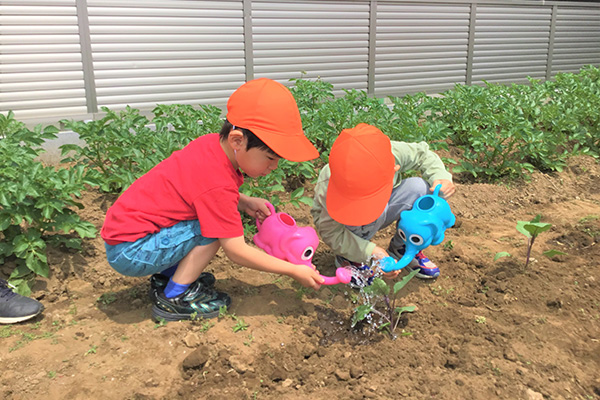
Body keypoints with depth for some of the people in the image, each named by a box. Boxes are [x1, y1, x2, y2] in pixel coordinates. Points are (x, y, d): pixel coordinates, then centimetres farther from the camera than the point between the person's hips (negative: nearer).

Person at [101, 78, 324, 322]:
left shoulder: (212, 143, -4)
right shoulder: (217, 184, -28)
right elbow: (236, 251, -22)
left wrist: (244, 202, 3)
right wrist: (294, 271, -16)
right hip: (128, 252, -9)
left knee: (216, 213, 7)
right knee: (215, 230, -18)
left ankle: (165, 278, 15)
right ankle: (173, 299, -3)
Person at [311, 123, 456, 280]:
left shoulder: (392, 153, -30)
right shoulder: (327, 185, -37)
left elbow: (423, 154, -8)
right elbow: (330, 232, -29)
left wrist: (441, 177, -27)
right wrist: (371, 251, -41)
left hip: (378, 219, 4)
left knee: (419, 187, -20)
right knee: (373, 210, -37)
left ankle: (400, 248, -1)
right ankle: (348, 256, -10)